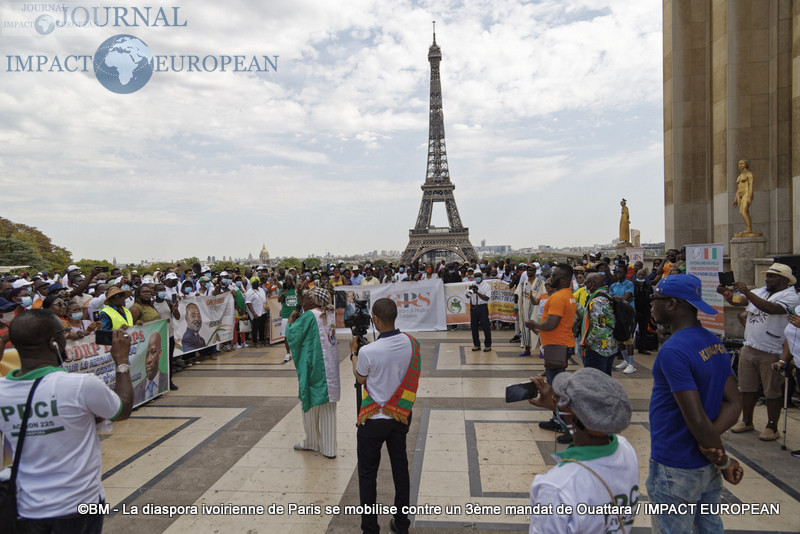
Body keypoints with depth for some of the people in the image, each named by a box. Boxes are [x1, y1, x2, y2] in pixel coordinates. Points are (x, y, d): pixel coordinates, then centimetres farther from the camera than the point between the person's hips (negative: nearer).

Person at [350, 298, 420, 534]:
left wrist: (354, 353, 7)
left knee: (367, 473, 12)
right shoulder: (411, 343, -11)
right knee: (400, 467, 18)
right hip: (400, 416, 5)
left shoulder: (368, 351, -26)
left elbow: (360, 379, -6)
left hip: (373, 419, -4)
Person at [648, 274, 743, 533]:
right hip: (707, 466, 8)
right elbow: (733, 403, 4)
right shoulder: (714, 342, 3)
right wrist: (712, 446, -9)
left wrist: (724, 462, -9)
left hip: (675, 469, -8)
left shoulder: (673, 351, -24)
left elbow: (697, 419, -24)